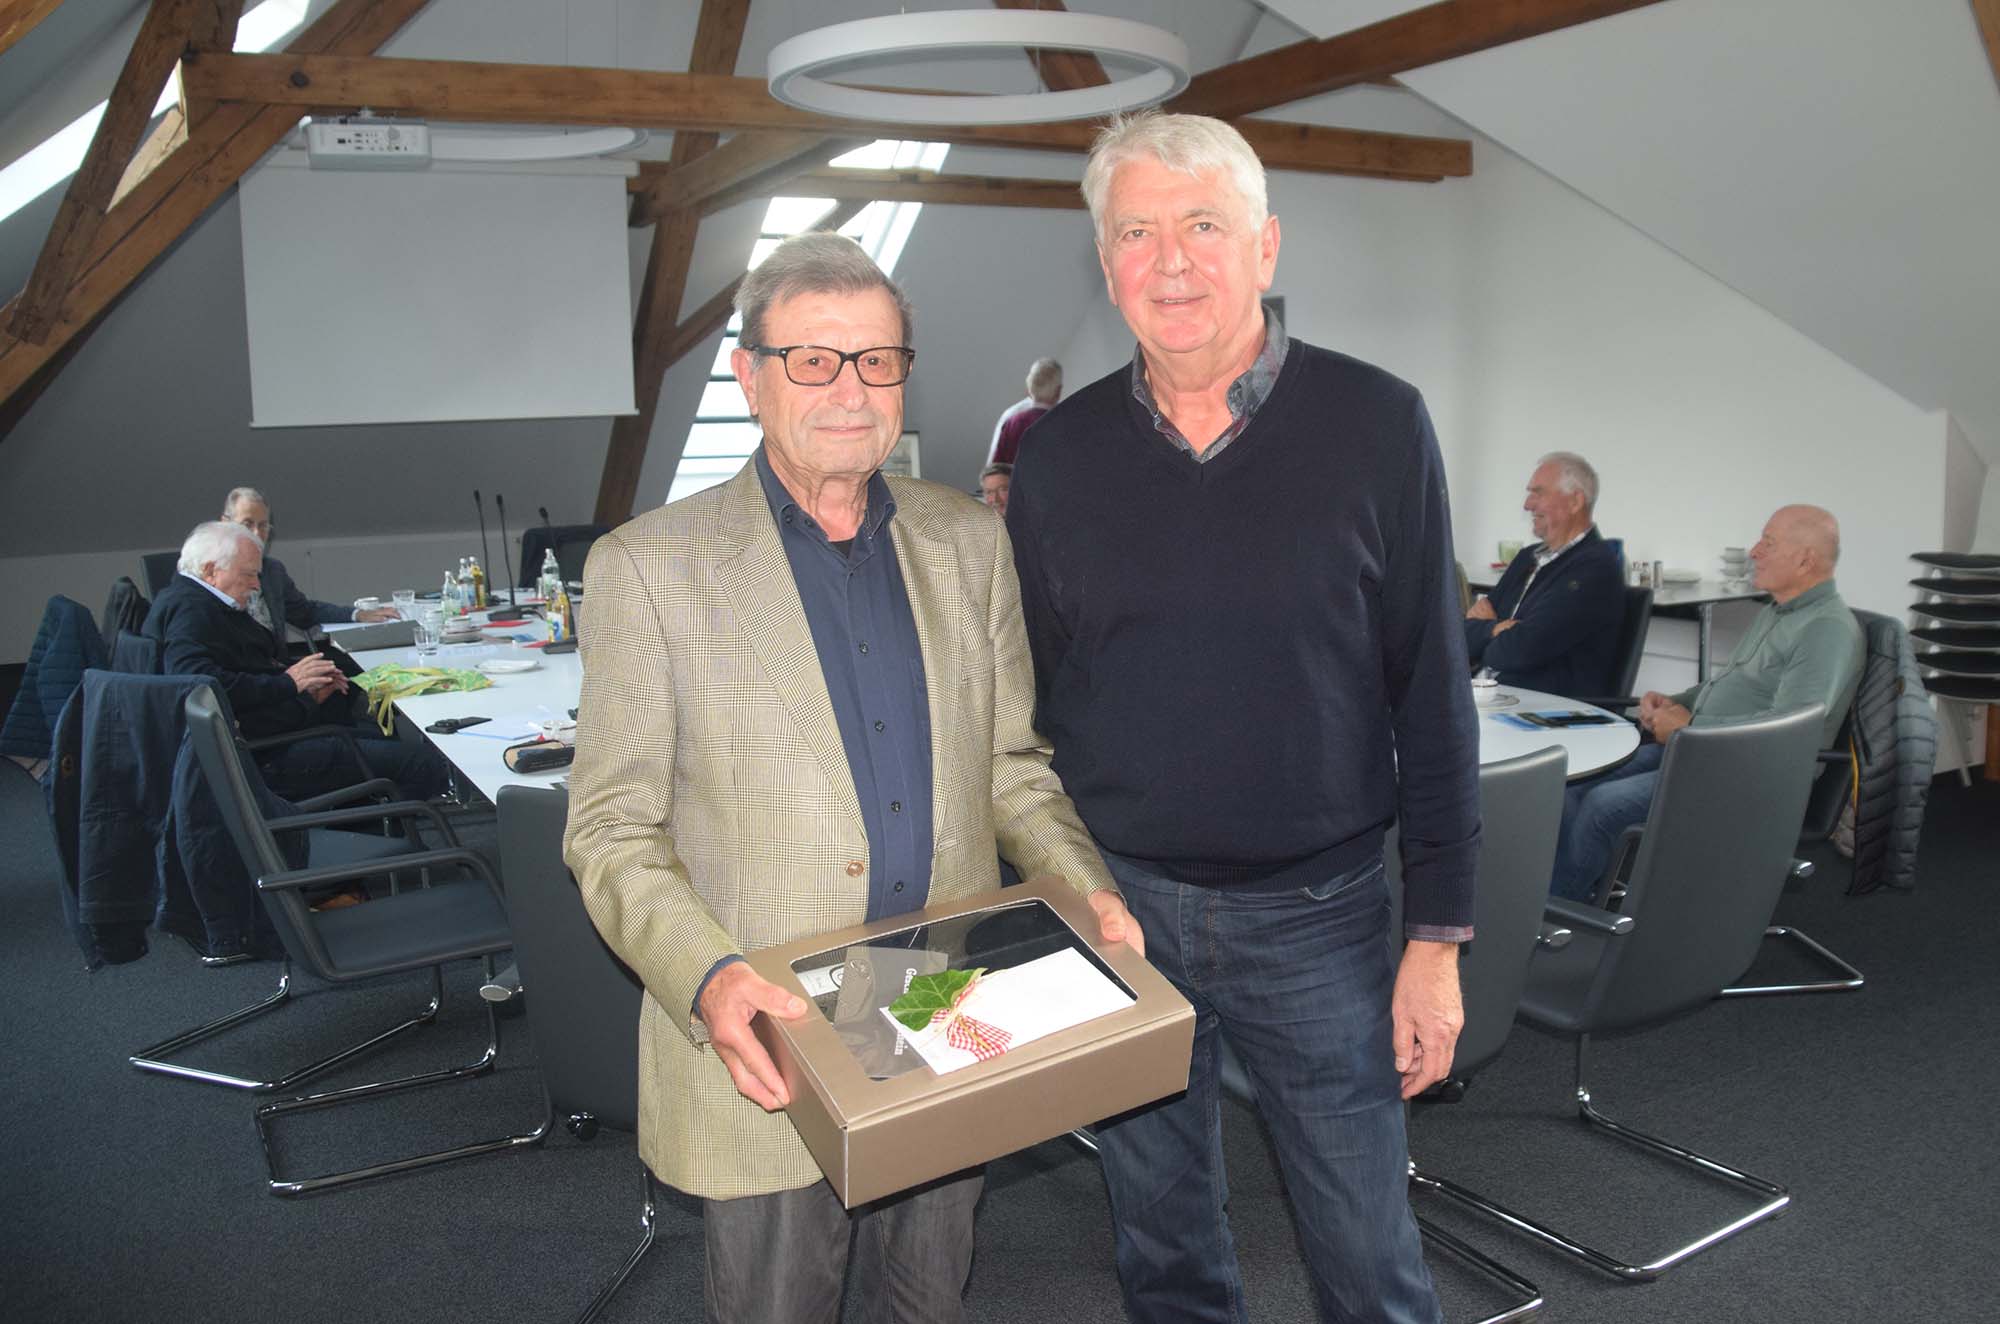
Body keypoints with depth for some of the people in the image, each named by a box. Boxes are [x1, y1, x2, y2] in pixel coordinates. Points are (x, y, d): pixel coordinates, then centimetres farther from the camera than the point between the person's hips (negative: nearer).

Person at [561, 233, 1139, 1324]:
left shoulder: (968, 540, 4)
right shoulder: (649, 566, -9)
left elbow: (1010, 764, 10)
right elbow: (612, 830, -8)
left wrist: (1086, 891, -6)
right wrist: (708, 979, -23)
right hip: (763, 1046, -3)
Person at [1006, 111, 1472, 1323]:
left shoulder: (1377, 425, -7)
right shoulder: (1059, 453, 0)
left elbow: (1432, 694, -4)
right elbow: (1033, 697, 6)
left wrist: (1438, 936, -5)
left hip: (1317, 910, -2)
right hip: (1117, 902, 2)